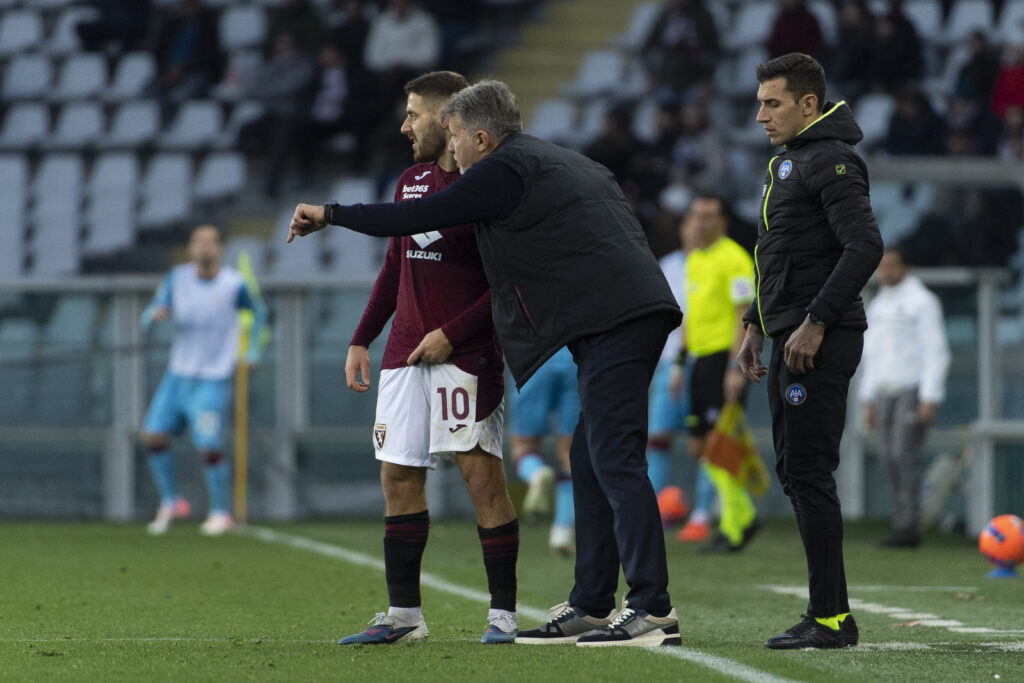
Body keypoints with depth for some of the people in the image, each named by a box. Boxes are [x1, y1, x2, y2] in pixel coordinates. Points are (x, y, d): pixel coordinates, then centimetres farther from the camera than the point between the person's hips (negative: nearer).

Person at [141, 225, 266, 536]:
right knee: (153, 435, -2)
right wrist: (156, 313, -26)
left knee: (208, 447, -12)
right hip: (178, 375, 4)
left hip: (214, 379, -4)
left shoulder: (234, 284, -8)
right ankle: (171, 503, 16)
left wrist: (254, 347, 4)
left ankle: (221, 513, 7)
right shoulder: (178, 278, -1)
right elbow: (148, 318, -3)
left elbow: (258, 310, 12)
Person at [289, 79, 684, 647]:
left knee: (615, 460, -13)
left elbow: (414, 218, -3)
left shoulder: (505, 170, -3)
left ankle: (652, 610, -18)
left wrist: (328, 214, 8)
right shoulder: (563, 163, 27)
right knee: (591, 459, 13)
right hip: (638, 312, 10)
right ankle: (591, 605, 14)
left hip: (610, 321, -10)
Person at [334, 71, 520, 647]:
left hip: (467, 356, -7)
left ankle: (504, 614, -3)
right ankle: (404, 615, 12)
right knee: (400, 476, 5)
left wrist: (452, 333, -16)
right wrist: (362, 340, 18)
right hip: (406, 353, 7)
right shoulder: (411, 182, 15)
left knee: (482, 475, -8)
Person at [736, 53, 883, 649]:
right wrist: (757, 325, 22)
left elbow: (865, 246, -22)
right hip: (792, 339, 10)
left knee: (809, 474, -11)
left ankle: (832, 618, -10)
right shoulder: (788, 162, 20)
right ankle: (828, 614, 15)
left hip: (821, 343, -10)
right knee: (794, 472, 11)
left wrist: (814, 323, -23)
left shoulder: (831, 161, -12)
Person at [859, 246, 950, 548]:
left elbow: (936, 352, -10)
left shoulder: (922, 301, -5)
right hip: (886, 392, 7)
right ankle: (901, 524, 3)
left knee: (905, 454, -15)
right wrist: (868, 401, 17)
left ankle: (909, 526, -16)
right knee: (892, 458, 2)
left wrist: (929, 399, -17)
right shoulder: (877, 306, 18)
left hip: (914, 390, -7)